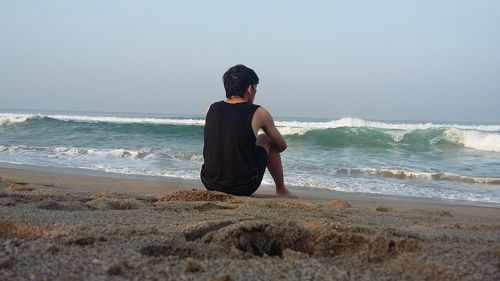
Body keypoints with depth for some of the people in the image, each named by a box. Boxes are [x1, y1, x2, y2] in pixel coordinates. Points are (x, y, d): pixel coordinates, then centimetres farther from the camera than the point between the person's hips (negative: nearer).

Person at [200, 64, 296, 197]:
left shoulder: (211, 109, 4)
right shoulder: (258, 113, -6)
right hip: (243, 188, -3)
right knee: (265, 139, 20)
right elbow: (282, 146, 10)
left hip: (210, 184, 4)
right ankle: (281, 190, 31)